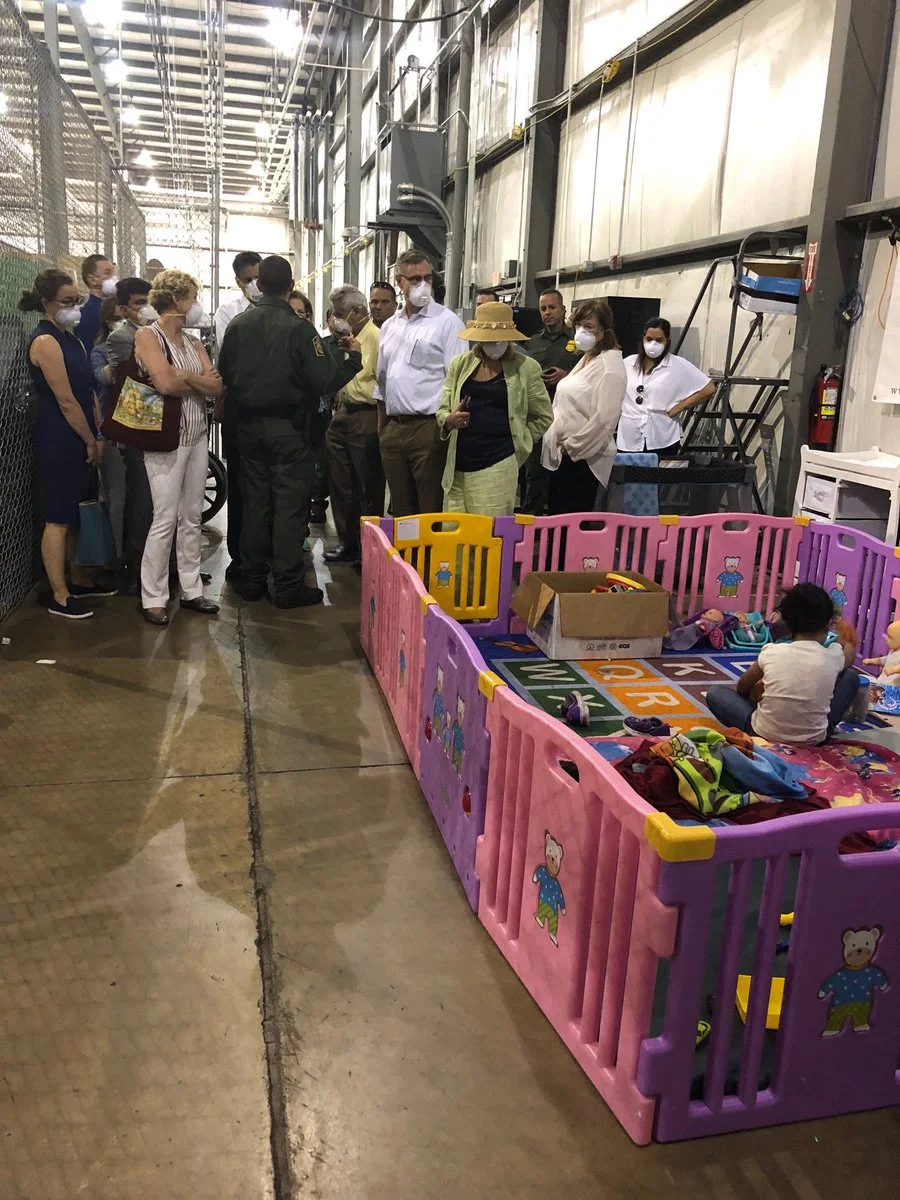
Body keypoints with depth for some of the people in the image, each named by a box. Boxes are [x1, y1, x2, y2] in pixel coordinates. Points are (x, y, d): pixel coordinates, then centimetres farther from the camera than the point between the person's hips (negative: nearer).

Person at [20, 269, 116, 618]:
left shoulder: (68, 337, 14)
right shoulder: (46, 341, -15)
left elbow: (87, 390, 13)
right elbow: (65, 400, -18)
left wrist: (95, 435, 4)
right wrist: (91, 442, -11)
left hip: (77, 441, 9)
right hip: (58, 442, -9)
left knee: (76, 514, 16)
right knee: (58, 520, -2)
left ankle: (79, 581, 28)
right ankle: (59, 597, 5)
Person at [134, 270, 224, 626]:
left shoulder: (193, 343, 14)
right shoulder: (147, 336, -6)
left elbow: (216, 387, 3)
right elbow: (165, 383, -21)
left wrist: (186, 376, -12)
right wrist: (201, 381, -5)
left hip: (197, 435, 7)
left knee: (192, 517, 9)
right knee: (166, 519, -6)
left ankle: (191, 590, 17)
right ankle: (153, 598, 3)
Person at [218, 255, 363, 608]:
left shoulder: (237, 325, 0)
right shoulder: (298, 328, -14)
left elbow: (224, 375, 8)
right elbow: (326, 381, -16)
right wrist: (354, 358, 0)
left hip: (249, 427, 5)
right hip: (288, 429, -5)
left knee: (255, 503, 13)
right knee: (289, 505, 1)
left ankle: (251, 579, 20)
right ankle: (288, 585, 5)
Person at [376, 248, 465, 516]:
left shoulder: (447, 321, -4)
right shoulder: (389, 326, 16)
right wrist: (382, 424, 15)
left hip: (429, 428, -6)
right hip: (392, 429, 6)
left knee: (431, 511, -3)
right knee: (400, 510, 13)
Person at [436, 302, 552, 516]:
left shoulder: (525, 367, 1)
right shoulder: (460, 363, 9)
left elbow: (543, 417, 10)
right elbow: (443, 409, 13)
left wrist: (515, 442, 6)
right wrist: (449, 420, -9)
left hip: (498, 466, -3)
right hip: (458, 467, 3)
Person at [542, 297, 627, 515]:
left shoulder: (609, 365, -14)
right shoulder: (587, 359, 16)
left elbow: (604, 418, -23)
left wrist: (572, 446, -15)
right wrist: (559, 444, 13)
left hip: (582, 457, -9)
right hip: (562, 455, 9)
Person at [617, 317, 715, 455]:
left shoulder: (678, 365, -2)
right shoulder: (628, 363, 8)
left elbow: (708, 388, -2)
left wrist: (679, 407, -6)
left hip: (662, 441, -3)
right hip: (629, 440, 3)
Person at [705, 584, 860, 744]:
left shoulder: (771, 652, -11)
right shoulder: (833, 656, -9)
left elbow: (741, 688, 7)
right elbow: (849, 658, 18)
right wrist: (845, 641, 40)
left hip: (764, 735, 0)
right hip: (815, 740, 0)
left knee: (715, 692, 19)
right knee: (851, 676, 18)